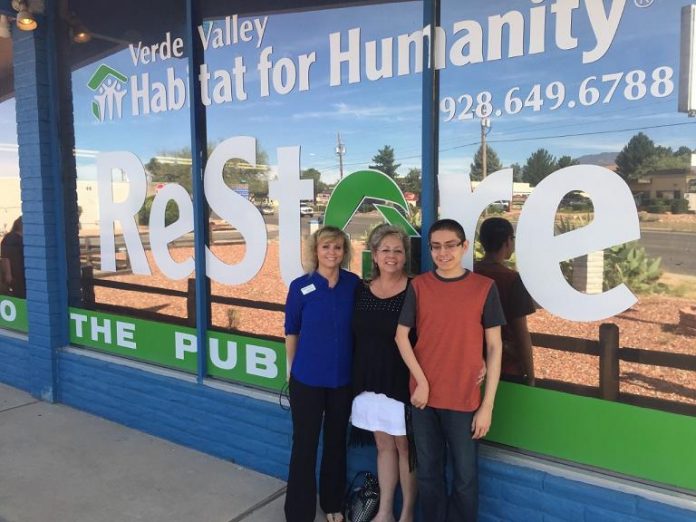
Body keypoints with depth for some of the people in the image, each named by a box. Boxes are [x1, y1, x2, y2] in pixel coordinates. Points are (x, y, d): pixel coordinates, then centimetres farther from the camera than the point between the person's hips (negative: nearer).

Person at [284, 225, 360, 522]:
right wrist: (293, 369, 7)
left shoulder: (354, 284, -5)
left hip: (343, 378, 2)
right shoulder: (300, 286, -10)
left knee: (336, 442, 17)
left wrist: (359, 369, 7)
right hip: (307, 378, -2)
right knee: (304, 444, 6)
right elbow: (291, 331, 1)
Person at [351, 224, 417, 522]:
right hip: (369, 381, 5)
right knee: (383, 445, 16)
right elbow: (356, 337, 10)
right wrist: (356, 377, 9)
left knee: (405, 445, 9)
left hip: (402, 381, -4)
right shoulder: (361, 290, 3)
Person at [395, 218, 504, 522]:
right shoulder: (418, 286, 1)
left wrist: (488, 405, -6)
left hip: (465, 399, -2)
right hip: (424, 396, 2)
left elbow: (494, 347, -3)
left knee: (465, 477, 8)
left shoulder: (484, 288, -4)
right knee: (428, 473, 14)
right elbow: (401, 335, 4)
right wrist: (421, 380, -6)